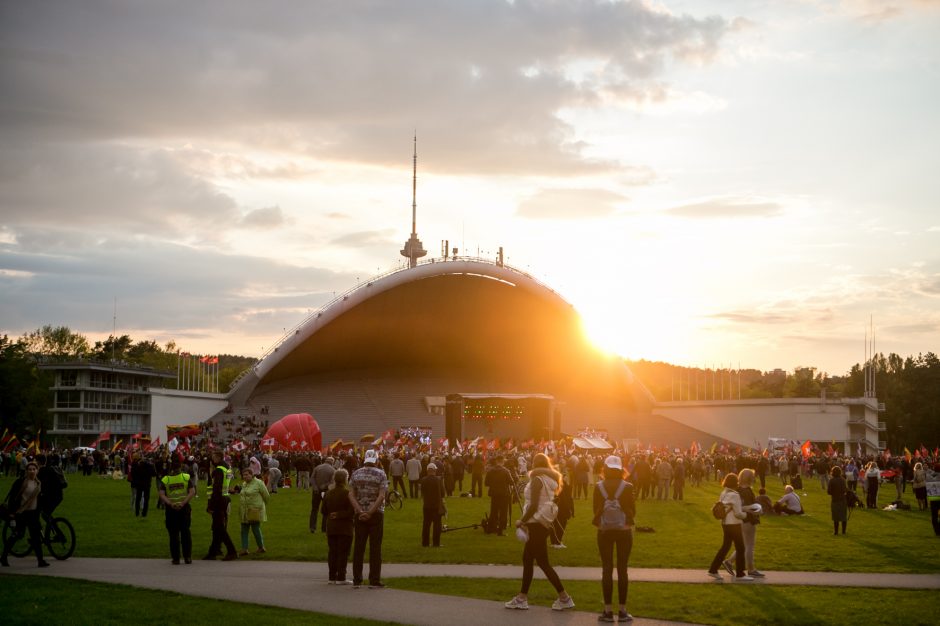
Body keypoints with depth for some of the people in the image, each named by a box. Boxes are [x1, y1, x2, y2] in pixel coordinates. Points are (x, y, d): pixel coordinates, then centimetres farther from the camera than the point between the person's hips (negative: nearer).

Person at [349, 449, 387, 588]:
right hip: (376, 514, -3)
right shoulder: (380, 474, -6)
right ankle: (374, 581, 0)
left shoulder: (356, 474, 3)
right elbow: (381, 496, -15)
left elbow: (351, 495, -3)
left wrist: (361, 511, -8)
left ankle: (357, 580, 8)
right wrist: (370, 512, -14)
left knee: (358, 547, 7)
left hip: (360, 515, 3)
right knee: (375, 547, 1)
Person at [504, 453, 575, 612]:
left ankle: (564, 598, -3)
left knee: (543, 563, -5)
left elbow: (533, 506, -22)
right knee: (527, 558, 14)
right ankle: (522, 597, 17)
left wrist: (522, 521, -11)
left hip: (536, 524, -9)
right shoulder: (550, 481, 12)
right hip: (544, 523, 9)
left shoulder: (537, 479, -14)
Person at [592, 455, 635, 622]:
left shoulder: (599, 487, -6)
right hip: (624, 530, -1)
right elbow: (633, 511, -1)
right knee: (622, 569, 5)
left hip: (604, 531, 1)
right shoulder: (627, 487, -9)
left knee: (606, 570, 6)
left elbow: (596, 510, 1)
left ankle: (608, 611, 5)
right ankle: (622, 611, 6)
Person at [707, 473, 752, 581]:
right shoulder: (734, 495, -19)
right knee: (740, 549, 3)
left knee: (725, 547, 15)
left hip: (725, 523, 8)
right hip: (734, 524, -8)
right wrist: (746, 514, 1)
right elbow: (738, 513, -19)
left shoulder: (723, 494, 7)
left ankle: (713, 570, 15)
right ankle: (740, 574, 9)